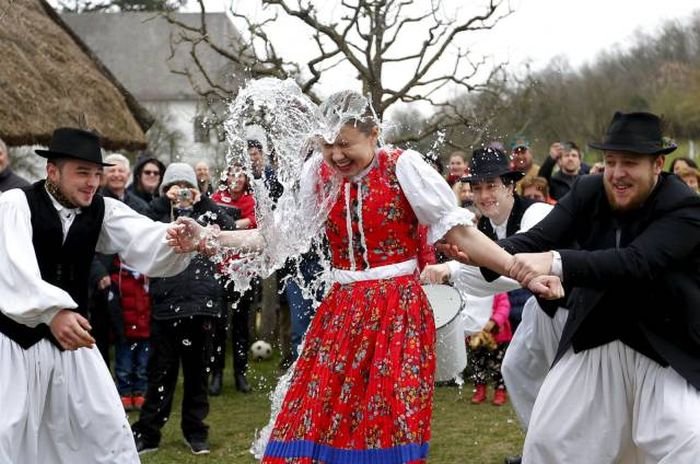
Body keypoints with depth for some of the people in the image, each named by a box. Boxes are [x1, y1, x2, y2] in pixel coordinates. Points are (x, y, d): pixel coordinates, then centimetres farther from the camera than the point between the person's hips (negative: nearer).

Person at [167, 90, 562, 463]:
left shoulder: (404, 167, -9)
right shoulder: (317, 173, 3)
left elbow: (459, 231, -8)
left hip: (398, 311, -4)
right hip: (341, 311, 4)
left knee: (390, 422, -2)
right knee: (314, 419, 0)